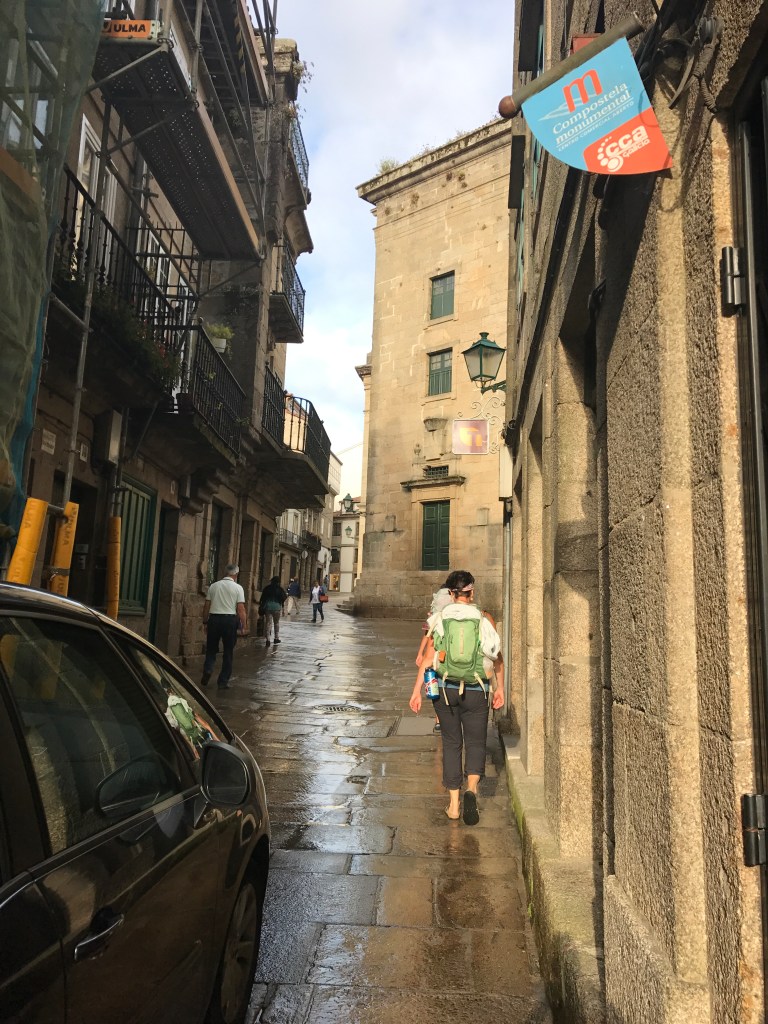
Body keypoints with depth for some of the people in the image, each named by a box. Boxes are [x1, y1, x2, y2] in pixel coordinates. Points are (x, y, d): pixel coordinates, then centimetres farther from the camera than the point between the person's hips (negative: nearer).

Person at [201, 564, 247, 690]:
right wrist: (244, 625, 1)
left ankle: (207, 670, -7)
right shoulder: (238, 588, -2)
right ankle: (223, 681, 11)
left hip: (214, 618, 2)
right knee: (228, 652, 8)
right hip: (230, 619, -2)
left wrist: (205, 622, 16)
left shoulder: (213, 586, 6)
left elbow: (206, 606, 7)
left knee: (211, 649, 16)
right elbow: (241, 608, -6)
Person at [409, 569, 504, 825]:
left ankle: (454, 804, 16)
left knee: (451, 744, 13)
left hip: (445, 689, 1)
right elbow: (497, 658, 1)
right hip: (476, 691, -1)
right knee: (476, 743, 12)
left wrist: (416, 691, -3)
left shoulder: (440, 619, -2)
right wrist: (500, 688, 12)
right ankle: (471, 789, -13)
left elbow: (428, 657, -6)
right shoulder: (485, 619, -3)